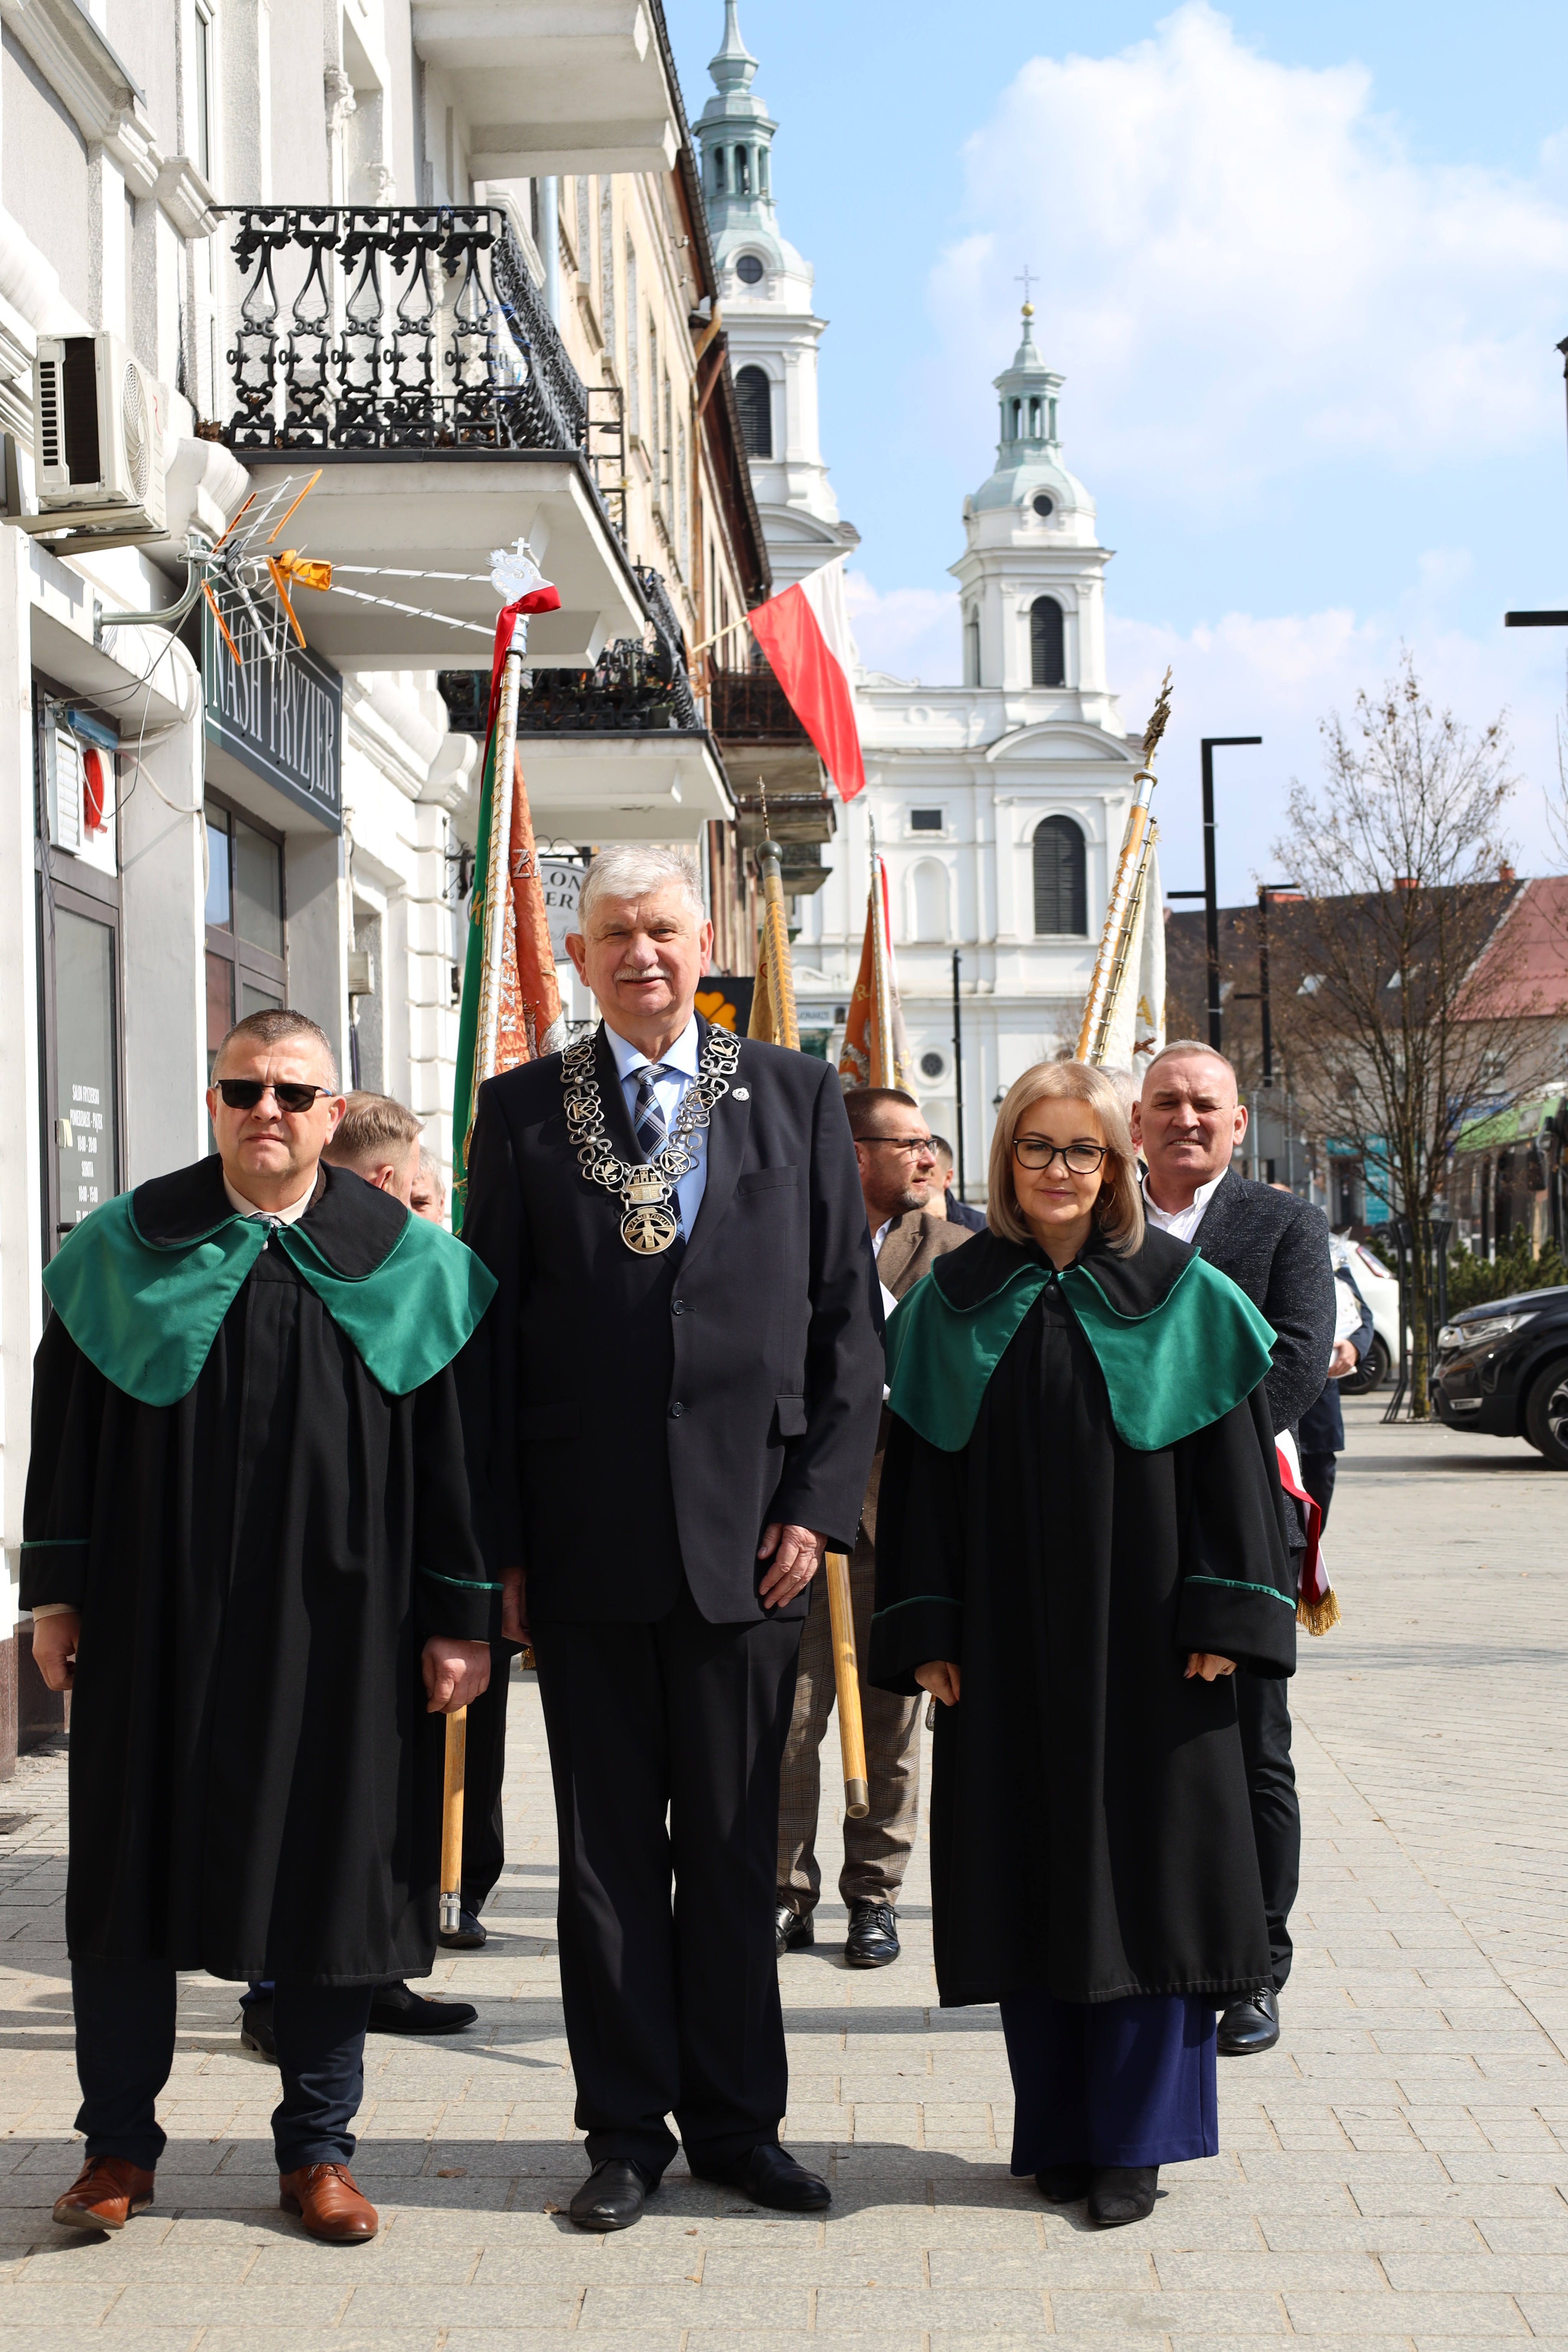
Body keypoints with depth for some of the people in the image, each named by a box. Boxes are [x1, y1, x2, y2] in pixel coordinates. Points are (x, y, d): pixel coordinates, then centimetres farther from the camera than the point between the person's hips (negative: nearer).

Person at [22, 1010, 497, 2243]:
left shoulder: (408, 1264, 1)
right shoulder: (125, 1251, 3)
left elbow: (451, 1449, 2)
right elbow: (67, 1430, 6)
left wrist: (460, 1619, -2)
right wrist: (56, 1592, 1)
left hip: (341, 1623, 0)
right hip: (157, 1615, 1)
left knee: (333, 1869, 5)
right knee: (137, 1858, 6)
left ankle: (319, 2149, 19)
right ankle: (120, 2143, 21)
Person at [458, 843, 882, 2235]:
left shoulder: (797, 1097, 7)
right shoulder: (523, 1112, 5)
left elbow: (850, 1316, 5)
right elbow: (491, 1332, 4)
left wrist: (820, 1503, -4)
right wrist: (500, 1542, -2)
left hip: (747, 1527, 0)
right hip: (584, 1535, 0)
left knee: (735, 1843, 8)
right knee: (607, 1847, 7)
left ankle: (737, 2120, 20)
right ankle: (628, 2130, 19)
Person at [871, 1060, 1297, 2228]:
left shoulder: (1183, 1296, 1)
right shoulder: (956, 1303, 6)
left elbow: (1232, 1459, -1)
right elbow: (922, 1471, 6)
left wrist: (1225, 1621, -8)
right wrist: (925, 1632, -1)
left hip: (1143, 1638, -2)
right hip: (1008, 1647, 2)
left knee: (1144, 1873, 0)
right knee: (1032, 1878, 6)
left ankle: (1134, 2138, 10)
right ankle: (1059, 2130, 18)